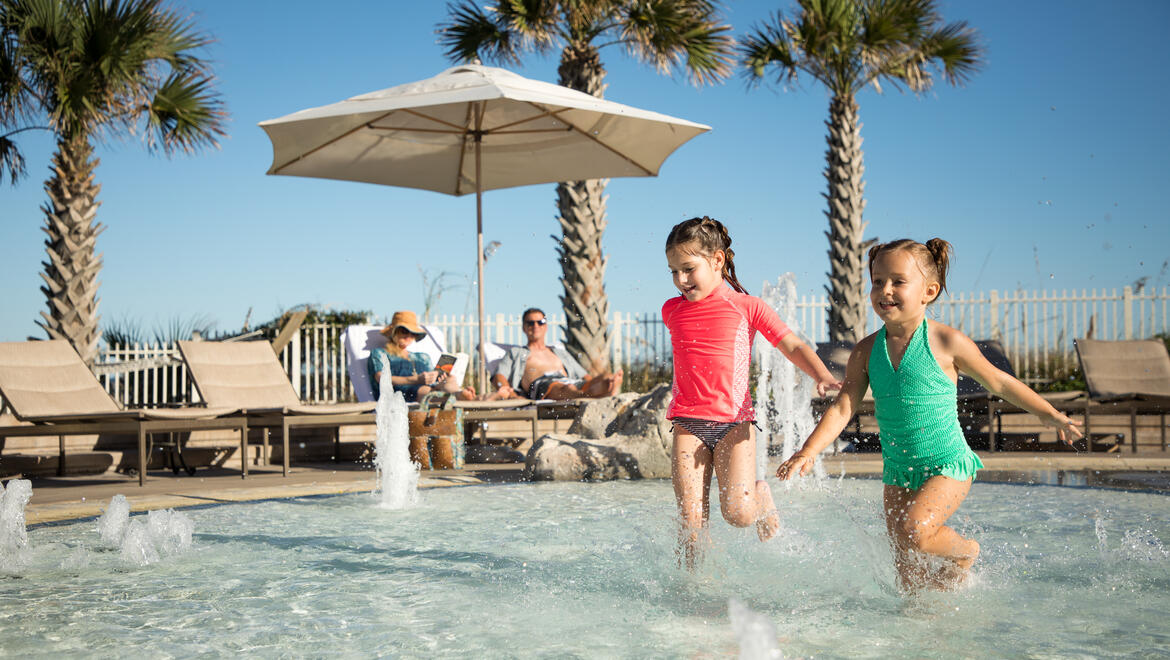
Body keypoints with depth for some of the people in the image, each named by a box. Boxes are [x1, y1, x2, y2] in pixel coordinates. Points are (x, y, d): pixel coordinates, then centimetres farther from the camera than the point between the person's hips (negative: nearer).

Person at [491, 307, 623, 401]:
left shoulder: (560, 352, 42)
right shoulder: (516, 352, 32)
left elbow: (584, 376, 33)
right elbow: (498, 376, 14)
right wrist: (504, 389, -15)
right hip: (540, 384, -4)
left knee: (605, 378, -32)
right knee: (567, 388, -44)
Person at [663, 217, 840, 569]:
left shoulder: (747, 307, 1)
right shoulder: (672, 311, 11)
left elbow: (794, 346, -1)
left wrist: (822, 376, -16)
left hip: (734, 421, -2)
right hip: (688, 423, 2)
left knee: (737, 512, -12)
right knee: (691, 519, -5)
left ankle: (762, 496, 22)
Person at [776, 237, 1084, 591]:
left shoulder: (946, 342, -10)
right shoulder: (866, 351, -1)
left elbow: (999, 383, 3)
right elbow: (842, 408, -4)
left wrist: (1052, 416, 11)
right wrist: (808, 451, -19)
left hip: (947, 465, -4)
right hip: (897, 471, 4)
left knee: (913, 532, -25)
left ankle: (965, 551, 5)